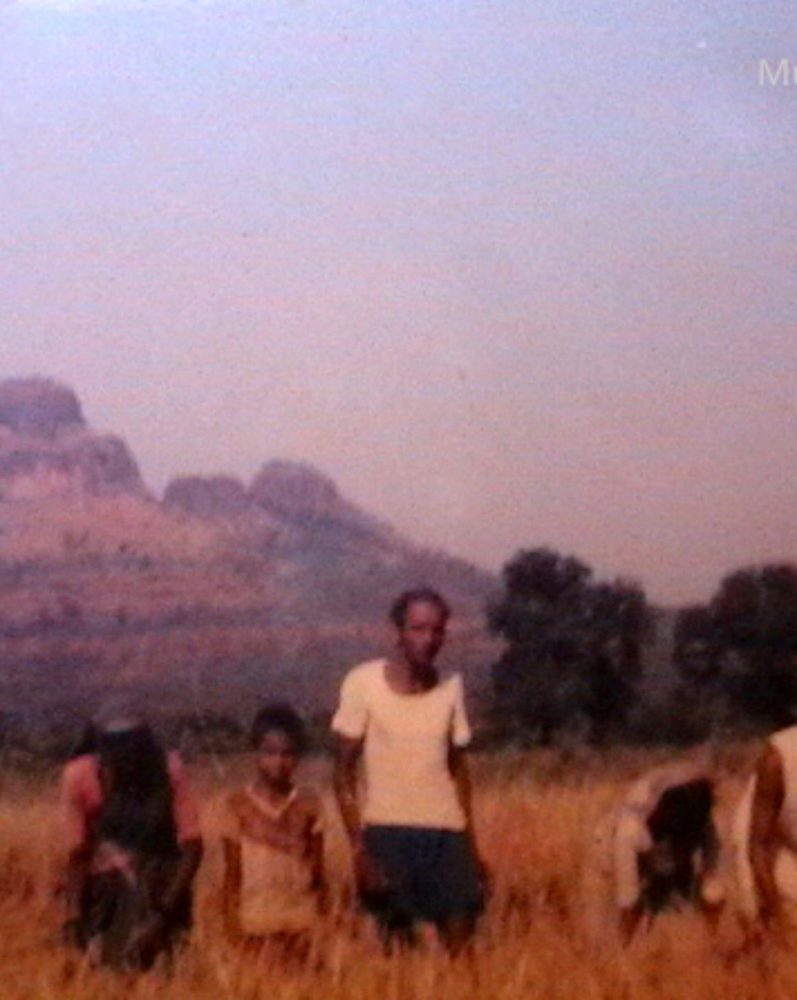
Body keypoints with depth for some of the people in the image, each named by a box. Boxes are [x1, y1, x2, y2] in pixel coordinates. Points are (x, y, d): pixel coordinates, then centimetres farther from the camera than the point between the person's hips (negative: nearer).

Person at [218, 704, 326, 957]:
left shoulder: (308, 804, 3)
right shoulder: (238, 805, -2)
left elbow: (318, 873, 7)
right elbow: (232, 874, 1)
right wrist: (232, 927, -2)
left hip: (301, 924, 1)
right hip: (254, 924, -1)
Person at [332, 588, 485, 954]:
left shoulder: (451, 687, 7)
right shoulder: (363, 683, -5)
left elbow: (458, 769, 14)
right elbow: (344, 771, -4)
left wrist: (471, 845, 9)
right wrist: (358, 848, -11)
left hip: (446, 832, 3)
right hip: (387, 830, -3)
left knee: (460, 936, -5)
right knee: (397, 939, -5)